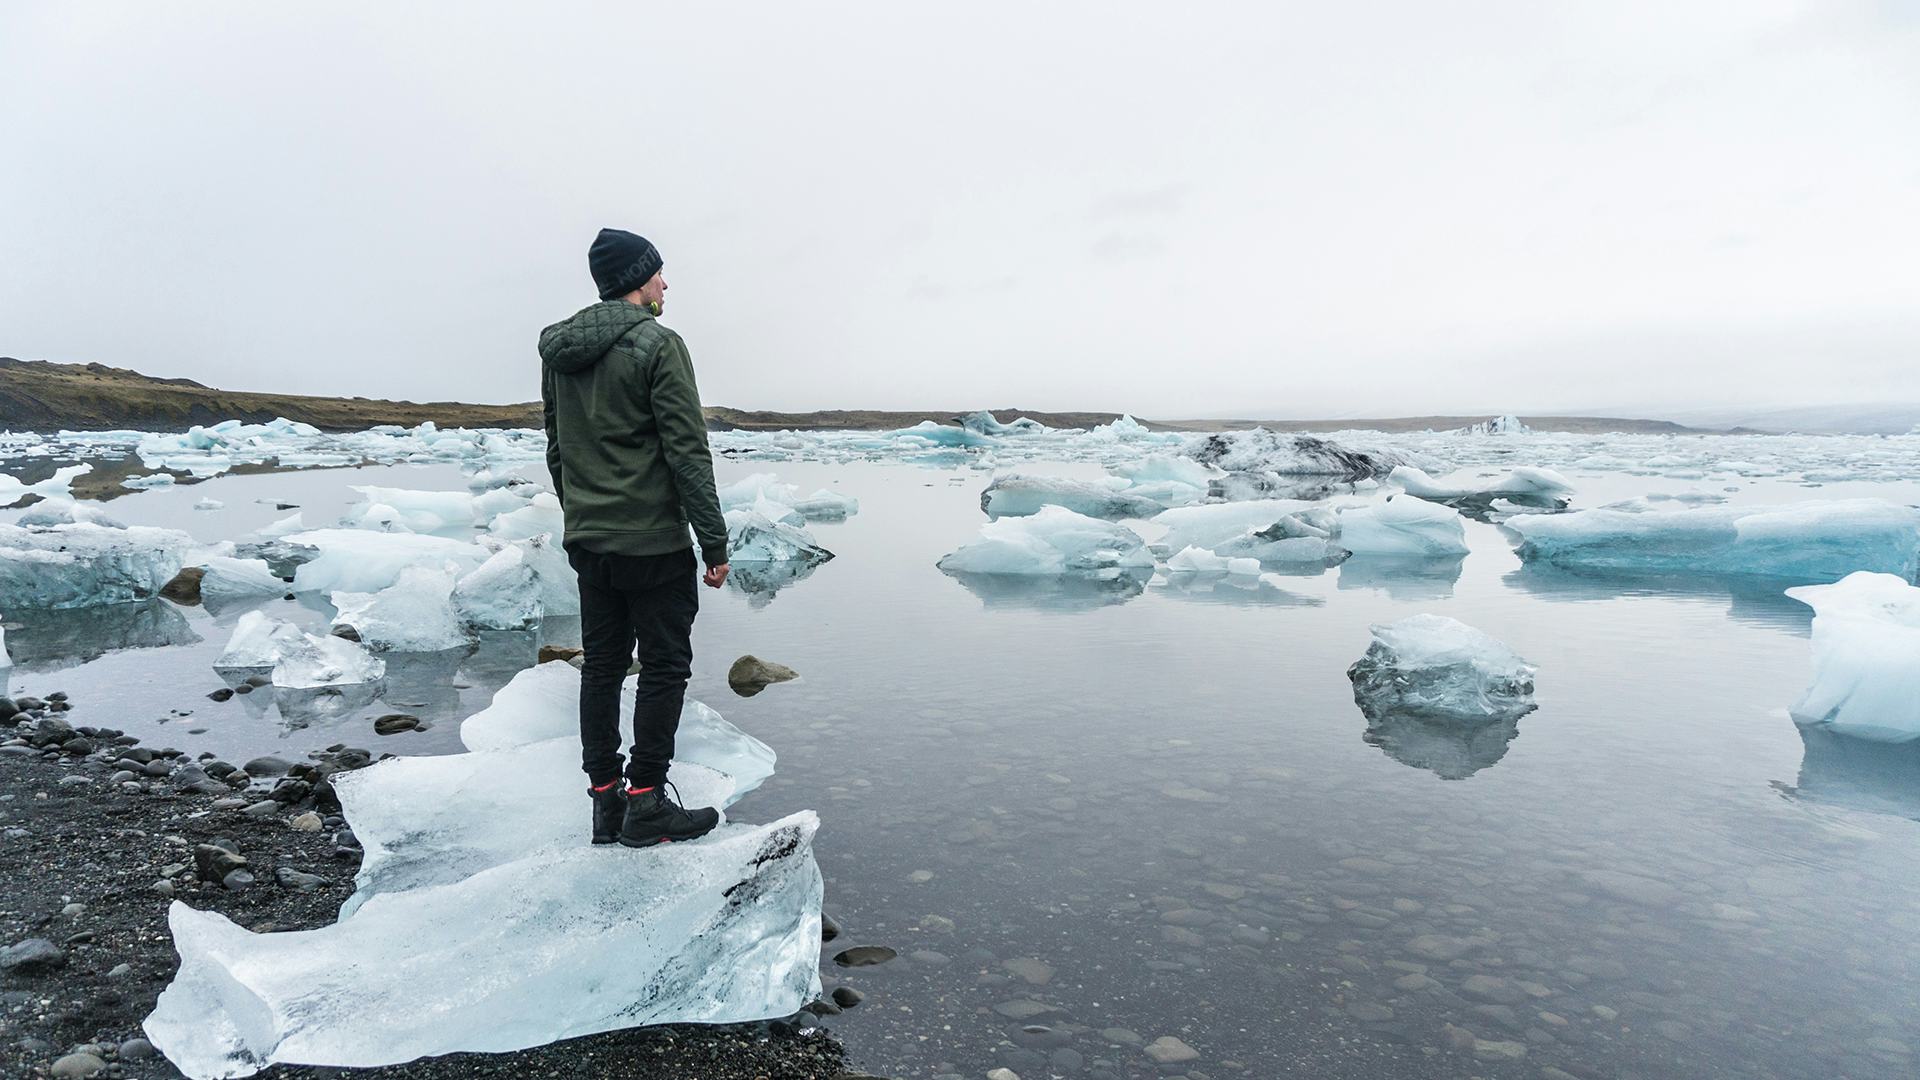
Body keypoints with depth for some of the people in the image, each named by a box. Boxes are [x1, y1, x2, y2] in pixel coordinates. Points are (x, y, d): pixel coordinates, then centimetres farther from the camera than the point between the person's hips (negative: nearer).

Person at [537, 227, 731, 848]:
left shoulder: (557, 349, 12)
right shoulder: (656, 344, -11)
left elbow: (555, 448, 18)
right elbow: (688, 451, -15)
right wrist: (714, 541, -12)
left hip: (586, 540, 8)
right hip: (653, 541, -7)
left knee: (601, 665, 12)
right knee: (664, 668, 1)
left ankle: (605, 799, 18)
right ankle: (645, 804, 5)